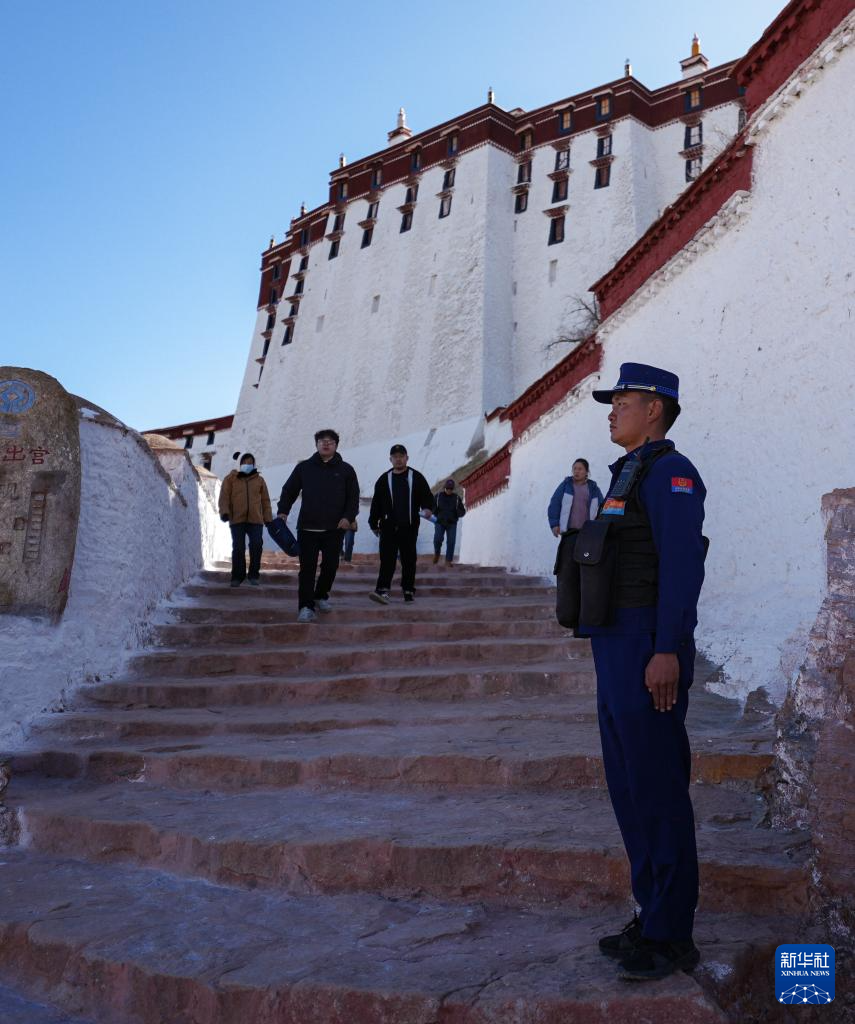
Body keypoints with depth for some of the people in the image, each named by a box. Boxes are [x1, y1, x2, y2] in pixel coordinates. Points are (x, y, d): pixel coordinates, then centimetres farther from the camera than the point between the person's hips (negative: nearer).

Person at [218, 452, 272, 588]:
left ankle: (254, 575, 7)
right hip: (237, 520, -1)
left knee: (256, 546, -7)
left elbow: (265, 500, 14)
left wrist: (268, 519, 9)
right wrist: (224, 512, -13)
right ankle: (237, 577, 9)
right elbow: (224, 496, 2)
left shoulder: (259, 480, 14)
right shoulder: (231, 479, 9)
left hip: (256, 520, 1)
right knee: (238, 548, -2)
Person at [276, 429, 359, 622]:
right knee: (307, 568, -4)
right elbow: (289, 490, 12)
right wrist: (283, 511, -2)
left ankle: (321, 596, 30)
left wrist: (348, 516, -9)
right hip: (307, 528, 0)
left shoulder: (346, 470, 8)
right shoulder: (304, 467, 9)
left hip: (334, 529, 1)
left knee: (330, 566, 6)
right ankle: (306, 606, -2)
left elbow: (353, 497, 7)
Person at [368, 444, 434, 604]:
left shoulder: (416, 477, 7)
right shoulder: (384, 479, 11)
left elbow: (427, 496, 5)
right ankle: (383, 590, -15)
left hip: (409, 527, 0)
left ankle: (408, 590, 16)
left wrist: (427, 508, -17)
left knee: (409, 559, 6)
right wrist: (374, 523, 9)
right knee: (387, 559, -8)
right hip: (388, 526, 0)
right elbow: (376, 503, 13)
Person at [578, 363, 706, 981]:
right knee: (630, 790, 14)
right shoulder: (632, 474, 20)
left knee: (657, 793, -3)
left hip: (649, 652, -10)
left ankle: (672, 938, 10)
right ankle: (654, 918, 26)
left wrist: (667, 652, -25)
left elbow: (682, 565, -19)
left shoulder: (669, 471, -10)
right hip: (618, 649, 10)